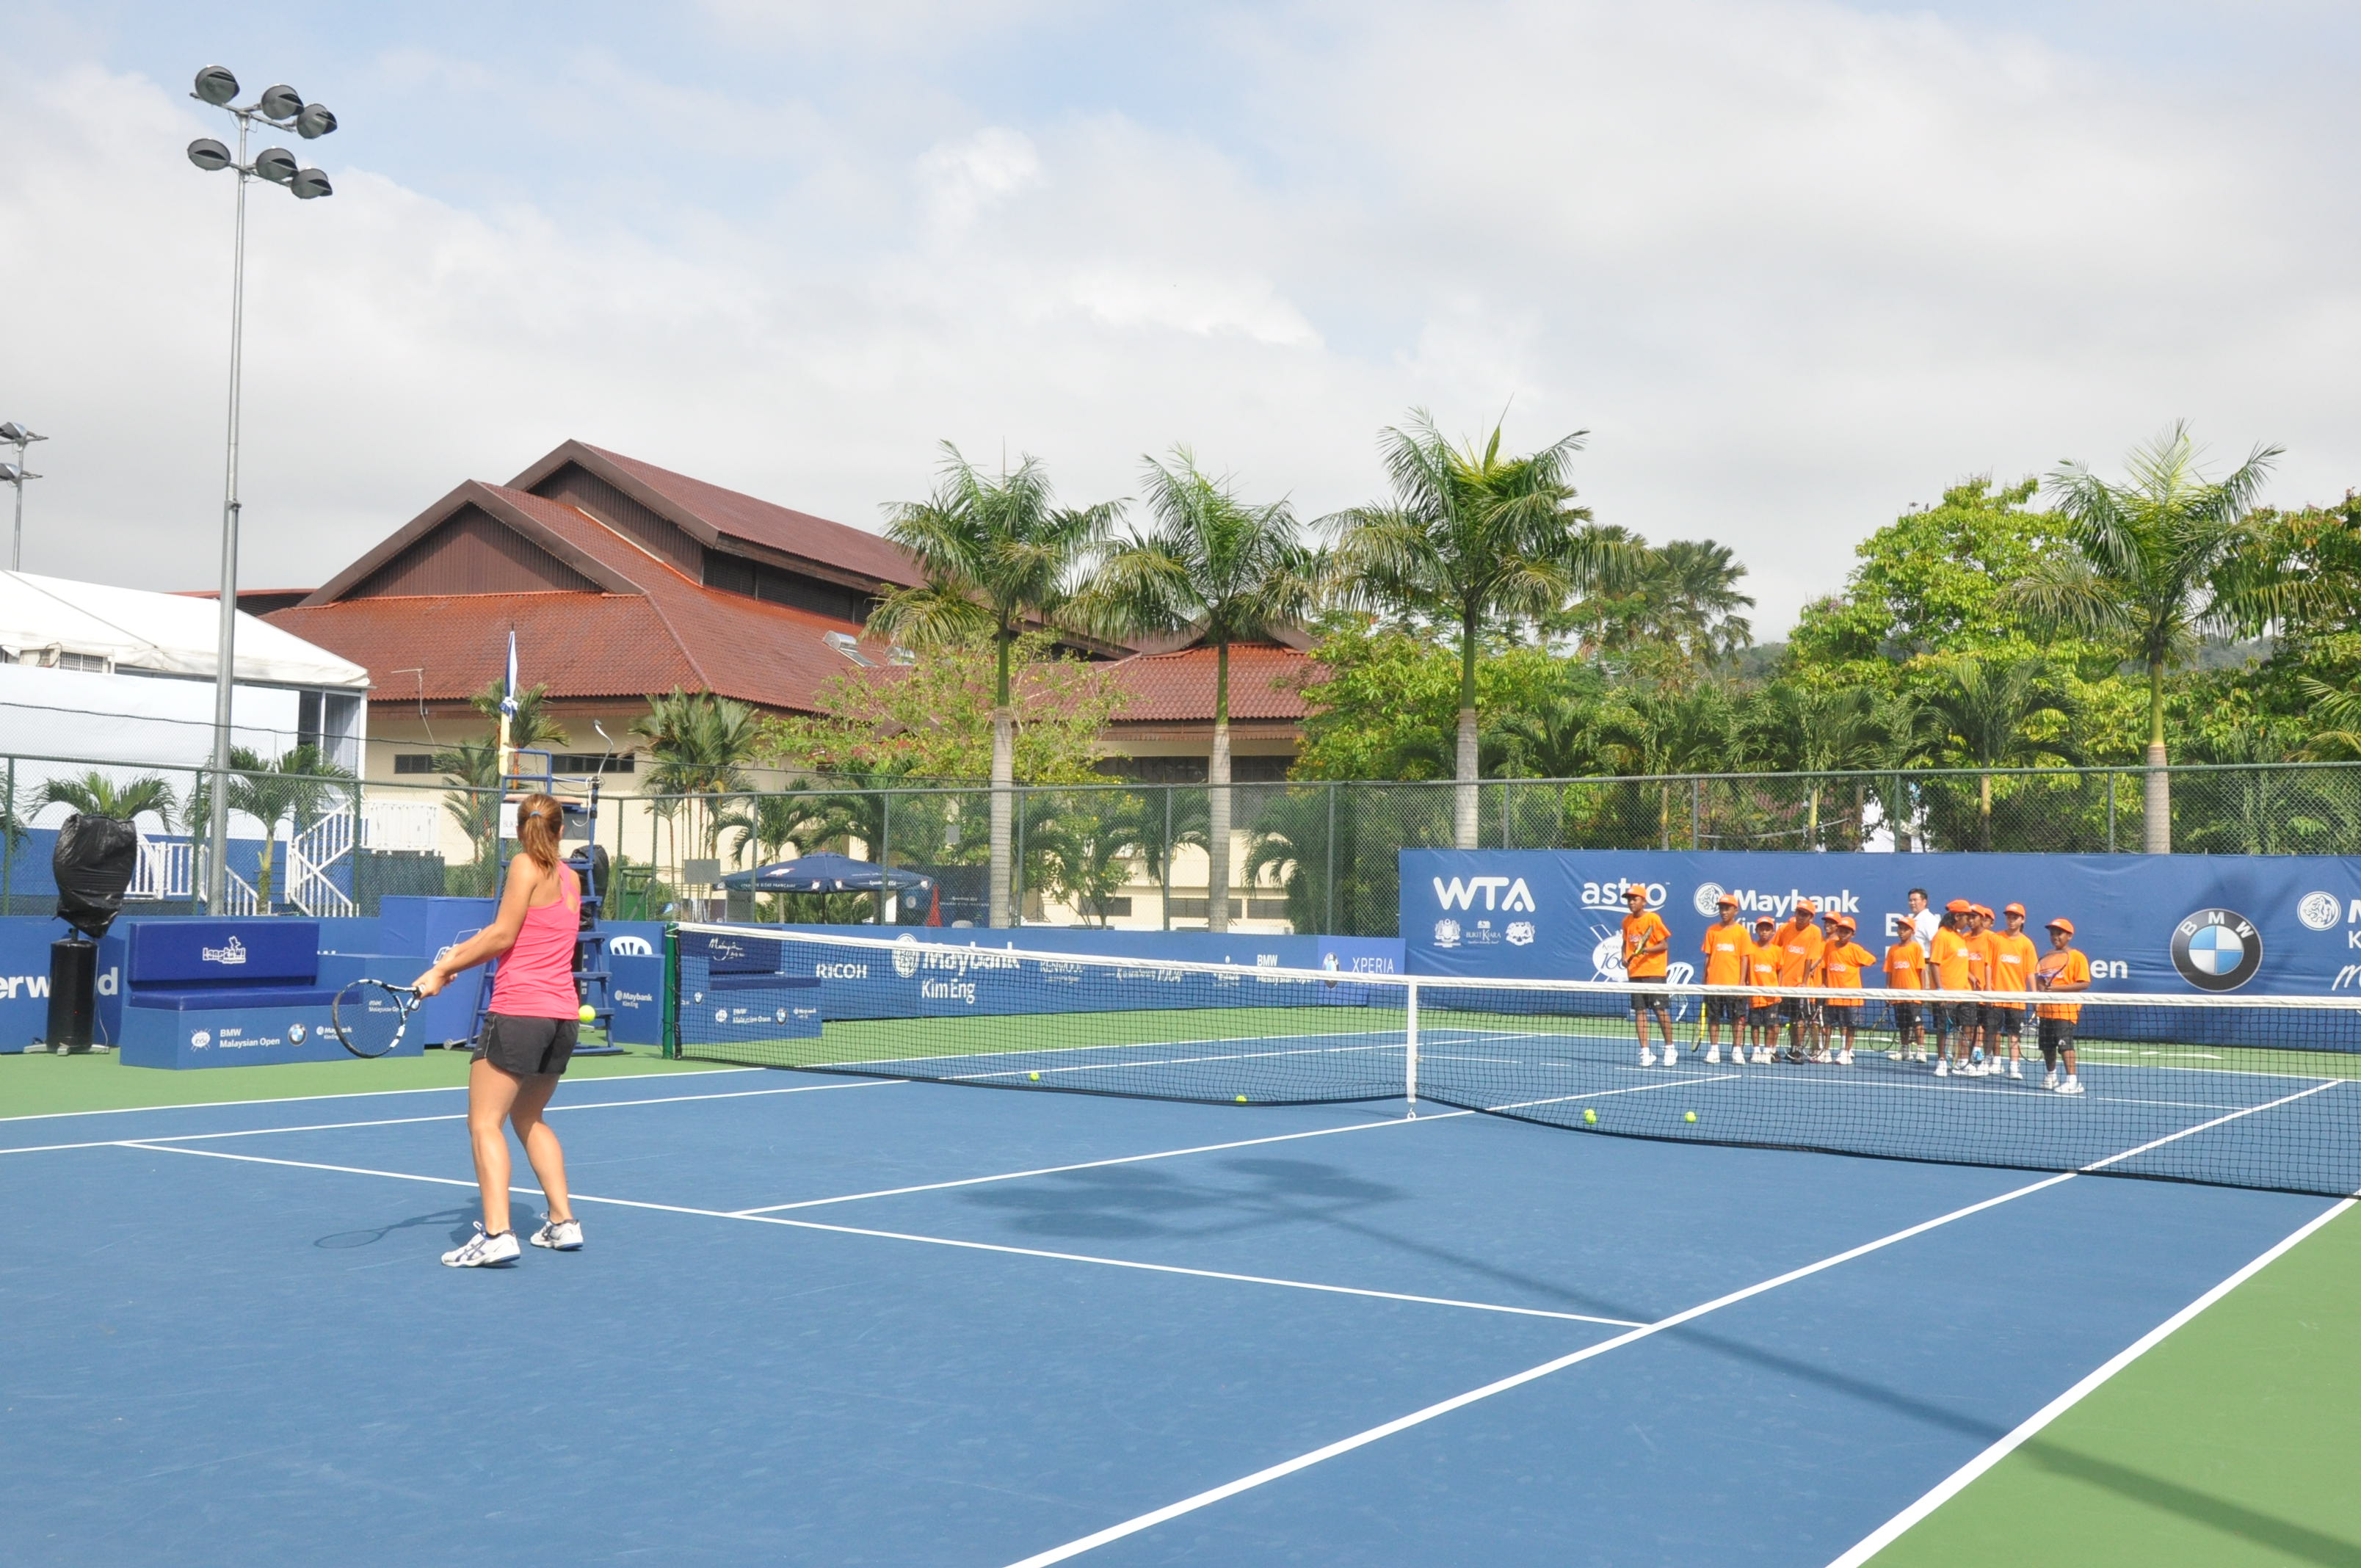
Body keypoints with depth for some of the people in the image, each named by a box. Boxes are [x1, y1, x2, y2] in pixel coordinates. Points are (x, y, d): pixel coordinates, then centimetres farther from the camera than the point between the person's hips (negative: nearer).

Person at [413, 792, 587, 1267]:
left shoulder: (526, 866, -6)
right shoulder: (570, 878, 15)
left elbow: (503, 934, -9)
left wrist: (442, 970, -4)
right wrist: (461, 957, 13)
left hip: (520, 1011, -8)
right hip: (564, 1014, 8)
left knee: (484, 1122, -6)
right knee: (529, 1118, 22)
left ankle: (496, 1233, -18)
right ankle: (563, 1223, 20)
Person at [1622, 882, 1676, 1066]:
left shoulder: (1653, 919, -8)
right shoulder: (1627, 921, 9)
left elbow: (1664, 944, -7)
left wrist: (1647, 949, -22)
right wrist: (1625, 957, 3)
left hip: (1654, 971, -5)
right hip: (1634, 973, 5)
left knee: (1660, 1009, -4)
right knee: (1640, 1011, 3)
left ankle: (1669, 1048, 11)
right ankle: (1645, 1052, 6)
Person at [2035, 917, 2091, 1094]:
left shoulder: (2076, 956, -5)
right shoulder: (2047, 957, 14)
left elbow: (2084, 983, -12)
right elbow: (2039, 980, 21)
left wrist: (2057, 988, -20)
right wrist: (2040, 989, -3)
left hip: (2066, 1008, -7)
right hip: (2046, 1008, 7)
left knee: (2065, 1043, -14)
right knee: (2047, 1045, 13)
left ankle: (2072, 1081, -13)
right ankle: (2050, 1077, 29)